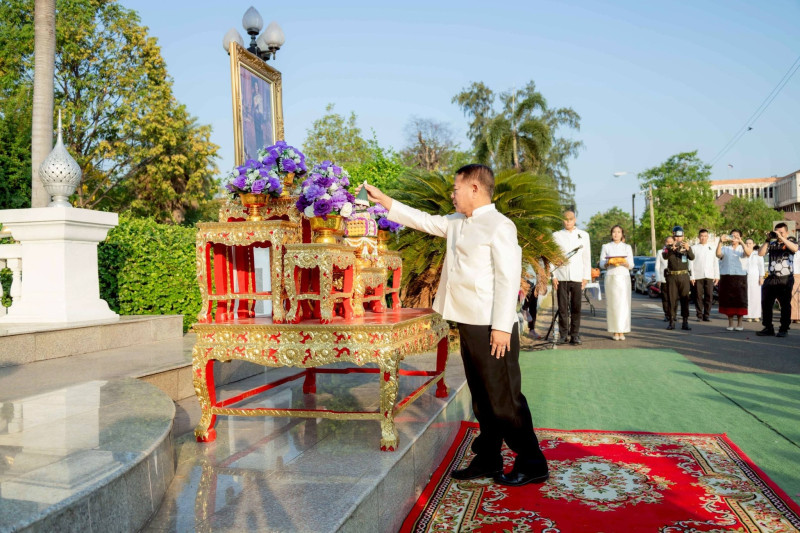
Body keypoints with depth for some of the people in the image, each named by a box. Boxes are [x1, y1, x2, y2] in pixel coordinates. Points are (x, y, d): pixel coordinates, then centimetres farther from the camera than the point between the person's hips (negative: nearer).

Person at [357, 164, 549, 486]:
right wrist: (382, 200, 24)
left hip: (492, 328, -9)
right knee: (482, 397, 14)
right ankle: (488, 460, 25)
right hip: (469, 324, 9)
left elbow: (508, 279, -17)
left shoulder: (499, 226, -12)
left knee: (504, 398, -2)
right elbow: (421, 220, 25)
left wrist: (502, 327, -21)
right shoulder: (456, 223, 14)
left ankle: (532, 463, 11)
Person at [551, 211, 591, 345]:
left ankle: (575, 335, 6)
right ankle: (564, 335, 6)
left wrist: (586, 276, 4)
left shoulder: (583, 235, 13)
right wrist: (553, 276, -2)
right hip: (561, 277, -1)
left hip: (577, 277, 1)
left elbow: (587, 257, 11)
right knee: (562, 307, -1)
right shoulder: (556, 236, 9)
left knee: (576, 307, 0)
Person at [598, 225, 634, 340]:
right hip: (611, 277, 0)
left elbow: (631, 264, 6)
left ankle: (622, 331, -3)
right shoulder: (606, 247, 11)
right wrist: (608, 263, -14)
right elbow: (601, 264, 7)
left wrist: (624, 263, -14)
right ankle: (615, 332, -2)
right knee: (612, 304, -5)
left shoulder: (627, 247, 12)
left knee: (623, 304, -6)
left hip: (624, 277, 0)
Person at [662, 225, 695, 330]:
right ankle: (672, 322, 4)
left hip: (684, 276, 1)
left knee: (685, 299, -2)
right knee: (672, 299, 0)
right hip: (672, 276, -1)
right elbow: (665, 256, -15)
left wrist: (688, 249, -30)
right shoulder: (669, 247, 5)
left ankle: (685, 322, -1)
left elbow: (692, 257, -9)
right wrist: (672, 249, -34)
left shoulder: (687, 246, 8)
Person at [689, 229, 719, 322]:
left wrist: (717, 276, 8)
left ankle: (707, 315, 5)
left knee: (709, 296, -2)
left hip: (709, 276, 2)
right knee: (698, 296, -1)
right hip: (698, 276, -2)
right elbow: (691, 263, 4)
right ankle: (699, 315, 6)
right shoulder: (694, 248, 7)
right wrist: (691, 276, -3)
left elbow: (715, 263, 14)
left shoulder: (712, 248, 14)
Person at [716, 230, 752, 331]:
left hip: (740, 277, -1)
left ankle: (739, 324, 9)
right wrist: (720, 242, -22)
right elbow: (718, 254, -9)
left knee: (740, 300, 0)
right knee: (728, 301, 3)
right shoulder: (725, 249, 12)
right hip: (726, 277, 1)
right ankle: (730, 323, 12)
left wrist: (741, 241, -27)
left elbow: (749, 253, -14)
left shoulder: (743, 248, 9)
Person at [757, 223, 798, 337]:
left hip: (785, 279, -3)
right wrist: (767, 240, -5)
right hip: (771, 278, 4)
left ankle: (784, 329, 9)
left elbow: (795, 248, -18)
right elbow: (761, 253, 3)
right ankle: (768, 328, 11)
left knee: (785, 305, 2)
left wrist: (781, 237, -19)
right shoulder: (772, 243, 13)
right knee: (766, 303, 2)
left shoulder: (791, 240, 5)